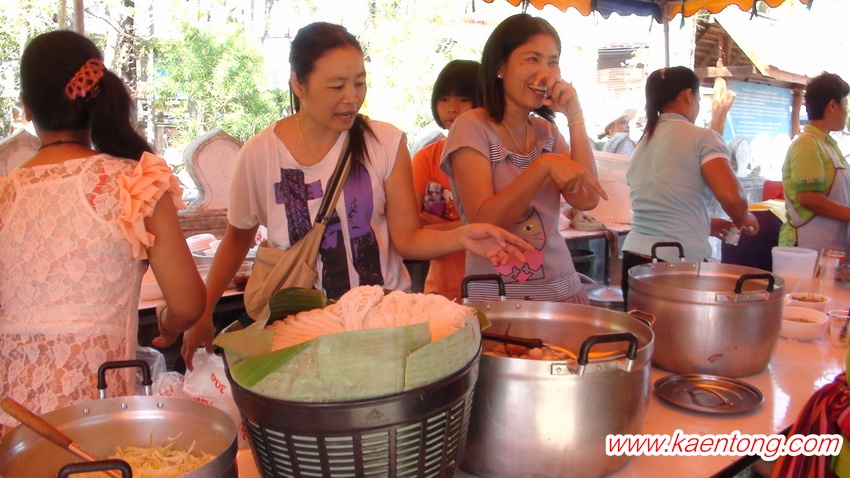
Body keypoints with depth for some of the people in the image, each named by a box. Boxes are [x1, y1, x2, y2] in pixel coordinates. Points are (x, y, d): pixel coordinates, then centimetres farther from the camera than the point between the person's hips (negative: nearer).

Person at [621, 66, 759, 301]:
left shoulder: (641, 144, 14)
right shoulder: (702, 138, -6)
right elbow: (731, 196, -19)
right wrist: (744, 219, 2)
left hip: (634, 259, 6)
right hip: (680, 262, -6)